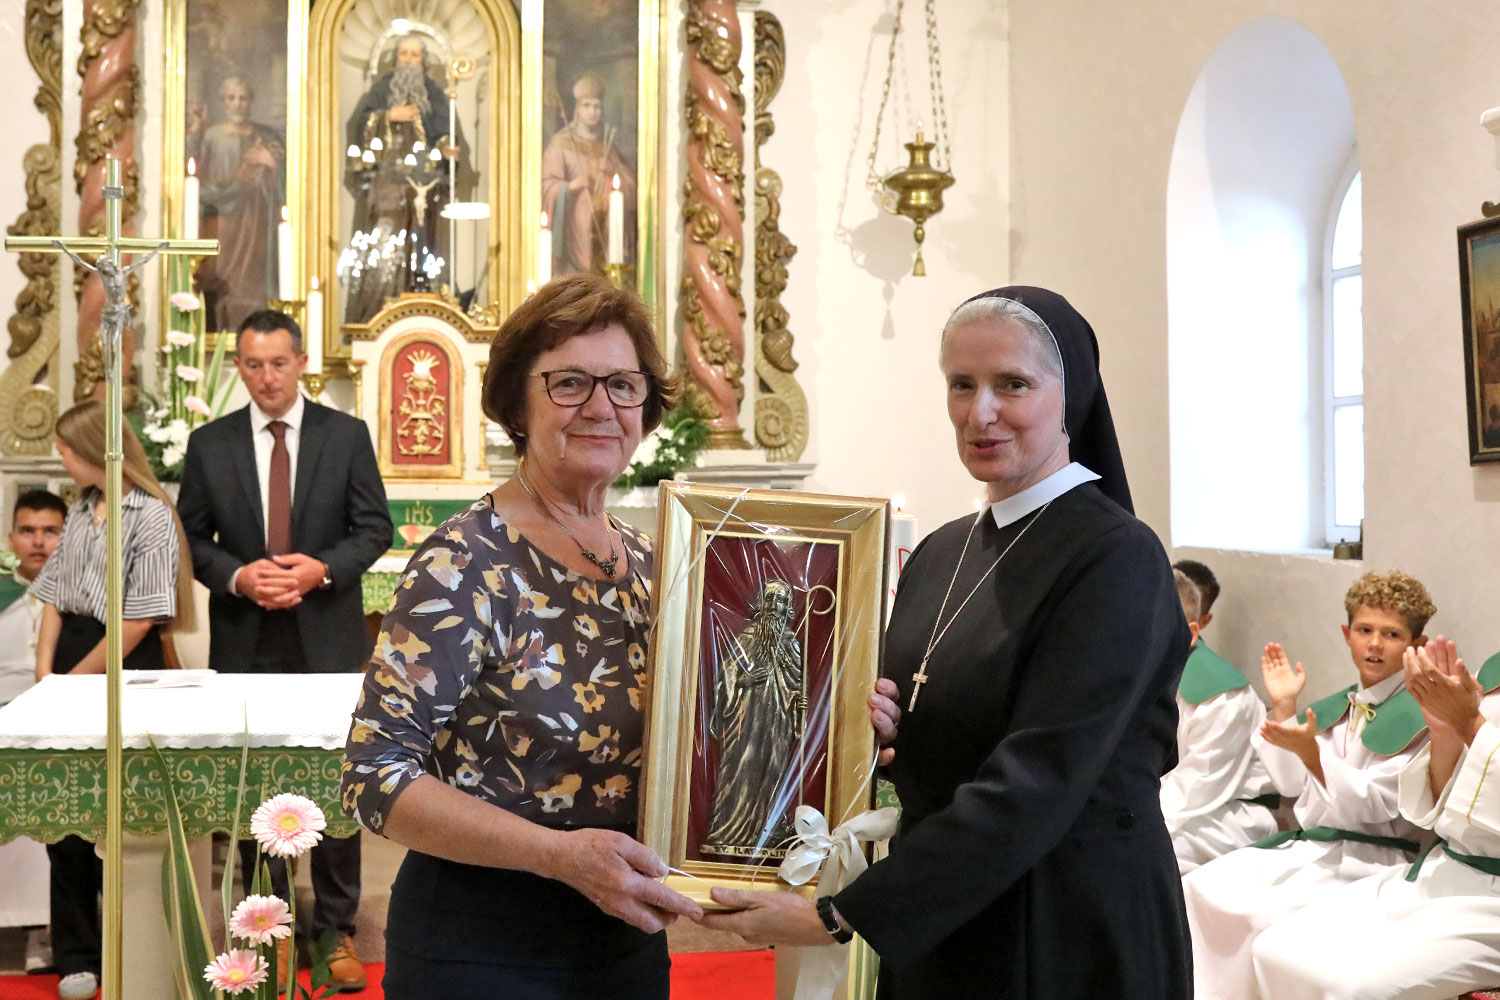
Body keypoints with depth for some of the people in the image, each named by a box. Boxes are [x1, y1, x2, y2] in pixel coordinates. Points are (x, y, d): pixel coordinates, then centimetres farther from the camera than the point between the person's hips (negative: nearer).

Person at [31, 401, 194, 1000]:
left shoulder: (151, 516, -10)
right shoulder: (78, 513, 14)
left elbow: (138, 620, -15)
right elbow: (54, 596, 13)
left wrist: (75, 679, -11)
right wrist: (45, 672, 0)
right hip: (70, 669, 7)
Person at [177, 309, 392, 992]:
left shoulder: (346, 435, 2)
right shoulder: (209, 444, 5)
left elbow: (374, 527, 1)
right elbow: (190, 537, 5)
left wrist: (321, 569, -15)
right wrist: (237, 577, -12)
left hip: (328, 637, -1)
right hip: (245, 642, 1)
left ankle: (336, 929, 14)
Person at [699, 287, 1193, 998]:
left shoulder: (1117, 558, -16)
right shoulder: (942, 551, 5)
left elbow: (1032, 785, -23)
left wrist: (841, 916, -23)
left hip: (1069, 940, -6)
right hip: (931, 929, 6)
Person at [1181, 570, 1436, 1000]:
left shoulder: (1418, 717, -7)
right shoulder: (1335, 708, 13)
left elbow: (1374, 805, -14)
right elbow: (1292, 785, 15)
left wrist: (1310, 751, -27)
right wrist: (1284, 707, 7)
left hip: (1371, 857, -7)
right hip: (1308, 845, 7)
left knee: (1267, 915, -31)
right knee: (1198, 890, -13)